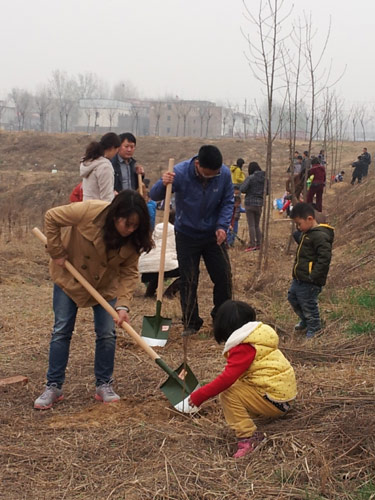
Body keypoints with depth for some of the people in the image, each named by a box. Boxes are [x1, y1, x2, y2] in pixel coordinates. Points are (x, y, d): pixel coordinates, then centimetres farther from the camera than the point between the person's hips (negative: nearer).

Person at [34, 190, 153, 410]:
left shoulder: (134, 239, -22)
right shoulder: (89, 211, -33)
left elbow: (129, 274, -18)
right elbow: (51, 217, -21)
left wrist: (123, 305, -30)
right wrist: (57, 252, -19)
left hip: (106, 285, 2)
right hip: (69, 277, -2)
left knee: (107, 334, -2)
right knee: (62, 331, 1)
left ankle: (104, 386, 13)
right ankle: (53, 387, 10)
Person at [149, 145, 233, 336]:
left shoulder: (224, 174, -16)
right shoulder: (180, 173, -23)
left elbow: (228, 202, -2)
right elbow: (154, 196, -19)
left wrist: (222, 226, -16)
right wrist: (163, 184, -42)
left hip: (213, 235, 2)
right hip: (187, 236, -2)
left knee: (223, 277, 6)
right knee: (189, 281, 1)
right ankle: (191, 323, 15)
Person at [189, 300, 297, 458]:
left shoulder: (244, 347, -16)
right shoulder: (258, 334, 13)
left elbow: (227, 378, -25)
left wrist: (199, 396, -17)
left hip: (274, 399, -10)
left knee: (228, 395, -15)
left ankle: (247, 438, -15)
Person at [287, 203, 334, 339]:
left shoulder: (320, 236, -22)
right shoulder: (306, 233, 8)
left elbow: (324, 257, -26)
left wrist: (314, 276, -26)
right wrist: (298, 234, 8)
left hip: (310, 281, -11)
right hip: (299, 278, 11)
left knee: (308, 304, 2)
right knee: (292, 297, 24)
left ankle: (313, 329, 24)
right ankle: (305, 321, 45)